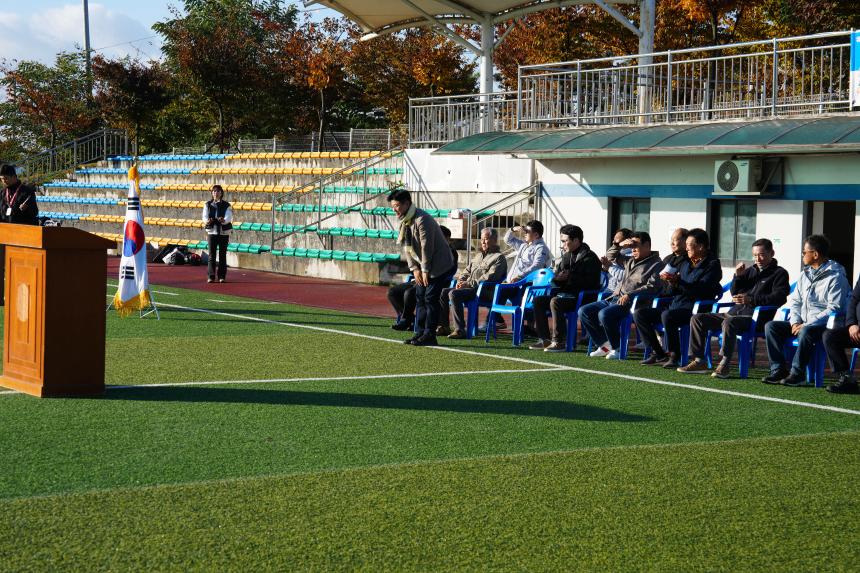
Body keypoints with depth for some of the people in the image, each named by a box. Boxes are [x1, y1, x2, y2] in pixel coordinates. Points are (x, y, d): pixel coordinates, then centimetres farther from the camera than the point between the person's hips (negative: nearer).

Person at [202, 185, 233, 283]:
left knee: (222, 255, 3)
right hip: (212, 231, 0)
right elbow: (205, 216, -4)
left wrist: (224, 220, -34)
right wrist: (207, 221, -28)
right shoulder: (208, 205, 6)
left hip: (224, 232, 0)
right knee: (211, 255, -2)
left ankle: (222, 276, 9)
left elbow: (229, 217, -11)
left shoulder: (226, 205, 2)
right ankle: (211, 276, 0)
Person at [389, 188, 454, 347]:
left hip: (439, 266, -9)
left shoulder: (422, 220, -23)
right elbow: (406, 247, 9)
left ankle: (429, 336, -6)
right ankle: (420, 333, 13)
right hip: (422, 267, 9)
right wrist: (414, 268, 0)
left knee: (430, 299, -10)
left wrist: (425, 270, -17)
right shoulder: (404, 222, 6)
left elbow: (426, 247, -22)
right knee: (420, 298, 9)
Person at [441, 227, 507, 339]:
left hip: (484, 291, -9)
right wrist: (461, 280, 5)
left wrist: (469, 283, -17)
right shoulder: (478, 255, 25)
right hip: (469, 288, 9)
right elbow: (467, 270, 28)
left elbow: (489, 278, -15)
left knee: (453, 294, -30)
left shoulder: (499, 257, -3)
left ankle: (460, 330, -31)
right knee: (443, 292, -3)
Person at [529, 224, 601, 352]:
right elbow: (557, 282, 21)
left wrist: (569, 277, -18)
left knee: (555, 302, -31)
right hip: (566, 293, 9)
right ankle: (544, 339, -3)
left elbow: (589, 282, -20)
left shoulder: (589, 257, -9)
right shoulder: (567, 256, 16)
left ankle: (559, 342, -29)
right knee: (537, 301, -3)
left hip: (582, 297, -9)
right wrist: (557, 278, -3)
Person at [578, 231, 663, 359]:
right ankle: (605, 345, 0)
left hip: (632, 303, -9)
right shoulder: (631, 261, 23)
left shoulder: (656, 265, -2)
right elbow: (610, 256, 33)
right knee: (584, 311, -1)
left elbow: (653, 287, -16)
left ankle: (618, 349, -16)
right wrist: (619, 245, 12)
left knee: (604, 314, -33)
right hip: (614, 298, 9)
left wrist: (630, 295, -24)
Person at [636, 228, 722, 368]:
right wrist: (671, 283, -2)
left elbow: (702, 291, -18)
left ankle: (674, 356, -22)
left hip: (693, 310, -9)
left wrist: (678, 282, -23)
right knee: (639, 314, -3)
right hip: (675, 306, 9)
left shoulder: (712, 265, -3)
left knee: (667, 315, -37)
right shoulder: (685, 263, 20)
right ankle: (658, 354, -2)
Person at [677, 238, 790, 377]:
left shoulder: (779, 273, 5)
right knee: (697, 318, -4)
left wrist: (751, 300, -21)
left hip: (755, 317, -8)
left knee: (728, 322, -39)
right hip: (735, 313, 8)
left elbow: (779, 298, -12)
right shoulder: (750, 271, 25)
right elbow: (734, 293, 23)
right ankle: (699, 360, -9)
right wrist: (738, 276, 3)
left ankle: (723, 364, -37)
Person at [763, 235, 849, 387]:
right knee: (771, 326, -9)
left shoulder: (835, 277, -10)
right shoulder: (805, 274, 15)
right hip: (802, 323, 8)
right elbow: (795, 301, 17)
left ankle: (797, 373, -28)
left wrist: (807, 325, -21)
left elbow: (834, 309, -17)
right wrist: (795, 322, -4)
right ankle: (778, 370, -14)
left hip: (823, 325, -8)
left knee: (806, 332, -38)